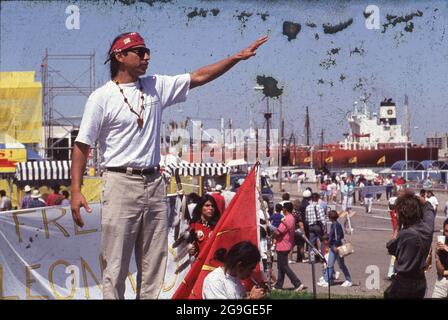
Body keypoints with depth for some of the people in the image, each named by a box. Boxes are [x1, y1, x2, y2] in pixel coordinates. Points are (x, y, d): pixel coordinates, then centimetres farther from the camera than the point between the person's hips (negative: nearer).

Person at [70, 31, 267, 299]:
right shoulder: (102, 97, -4)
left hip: (154, 183, 6)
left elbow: (199, 77, 11)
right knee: (116, 265, -5)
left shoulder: (157, 86, 11)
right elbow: (82, 145, -6)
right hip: (121, 183, -6)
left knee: (154, 264, 8)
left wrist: (238, 57, 2)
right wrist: (76, 190, -14)